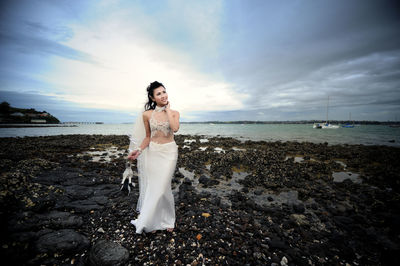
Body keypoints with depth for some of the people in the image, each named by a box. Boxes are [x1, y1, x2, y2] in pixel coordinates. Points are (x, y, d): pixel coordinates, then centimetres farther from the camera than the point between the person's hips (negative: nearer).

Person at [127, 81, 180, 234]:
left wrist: (167, 109, -13)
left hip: (169, 152, -2)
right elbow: (147, 137, 8)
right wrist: (138, 150, -6)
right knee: (152, 187, 10)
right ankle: (154, 221, 31)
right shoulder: (147, 115, -1)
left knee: (162, 188, -3)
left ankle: (167, 219, 23)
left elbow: (175, 128, -23)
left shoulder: (174, 112, -1)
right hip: (153, 152, 2)